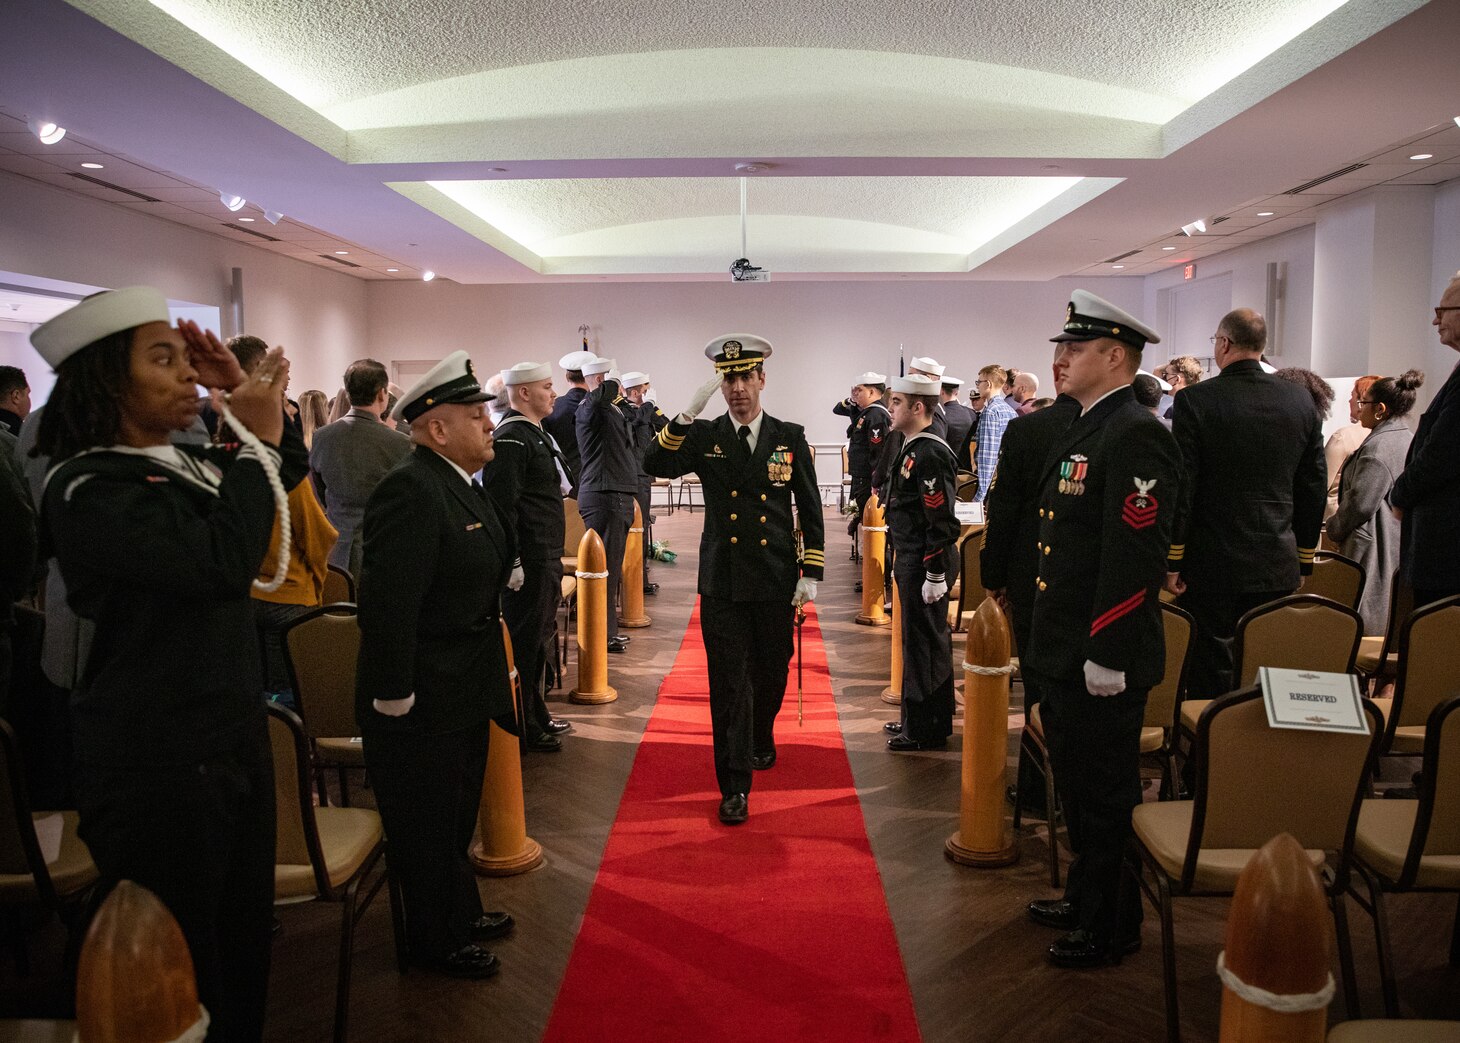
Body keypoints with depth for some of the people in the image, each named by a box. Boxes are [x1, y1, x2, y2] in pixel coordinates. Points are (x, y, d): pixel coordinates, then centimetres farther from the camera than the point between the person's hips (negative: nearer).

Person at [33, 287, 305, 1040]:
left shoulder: (185, 463, 7)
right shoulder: (89, 489, -18)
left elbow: (289, 468, 21)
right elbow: (222, 561, -30)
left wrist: (251, 399, 4)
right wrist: (256, 438, -20)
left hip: (233, 734, 8)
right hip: (157, 763, -8)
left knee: (244, 939, 19)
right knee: (175, 971, 7)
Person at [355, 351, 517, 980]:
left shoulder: (458, 483, 7)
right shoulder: (410, 491, -25)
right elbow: (388, 603, -29)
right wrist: (393, 696, -27)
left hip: (465, 694, 10)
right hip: (423, 702, -10)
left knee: (457, 815, 25)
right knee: (427, 827, 9)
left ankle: (461, 914, 44)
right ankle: (435, 943, 27)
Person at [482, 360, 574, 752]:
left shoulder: (534, 434, 17)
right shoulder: (510, 438, -16)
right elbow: (503, 506, -21)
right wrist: (512, 563, -23)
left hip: (545, 558, 10)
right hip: (528, 560, -10)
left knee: (540, 638, 18)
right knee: (525, 643, -1)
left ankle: (537, 716, 31)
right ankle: (524, 729, 9)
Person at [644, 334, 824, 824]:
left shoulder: (790, 438, 2)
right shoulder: (703, 437, 2)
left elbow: (810, 510, 4)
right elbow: (656, 465, -15)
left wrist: (811, 574, -1)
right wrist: (689, 414, -25)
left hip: (776, 581, 1)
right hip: (722, 581, -1)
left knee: (771, 673, 15)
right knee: (729, 682, -3)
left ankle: (760, 738, 44)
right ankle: (734, 785, 4)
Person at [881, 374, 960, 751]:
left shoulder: (930, 454, -19)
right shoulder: (913, 448, 12)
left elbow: (942, 521, -22)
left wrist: (935, 576, -21)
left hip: (925, 565, -10)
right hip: (910, 560, 10)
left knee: (926, 643, 0)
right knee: (916, 640, 18)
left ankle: (927, 731, 11)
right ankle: (915, 717, 30)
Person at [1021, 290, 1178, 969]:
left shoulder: (1135, 437, -18)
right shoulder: (1081, 431, 13)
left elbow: (1135, 557, -24)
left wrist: (1106, 657, -23)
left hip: (1102, 662, -10)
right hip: (1063, 654, 10)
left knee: (1105, 793, 5)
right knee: (1078, 784, 22)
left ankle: (1114, 926, 22)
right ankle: (1085, 895, 39)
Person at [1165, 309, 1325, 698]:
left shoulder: (1195, 400, -10)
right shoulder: (1301, 401, 4)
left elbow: (1181, 487, -11)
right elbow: (1315, 488, 8)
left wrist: (1171, 561, -4)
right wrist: (1304, 560, 17)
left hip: (1212, 566, -4)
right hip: (1279, 568, 4)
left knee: (1210, 681, 3)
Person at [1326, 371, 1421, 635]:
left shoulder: (1377, 447, -18)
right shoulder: (1412, 440, 12)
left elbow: (1360, 503, -20)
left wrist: (1334, 528, -3)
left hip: (1375, 551, -9)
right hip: (1405, 550, 9)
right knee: (1394, 629, 13)